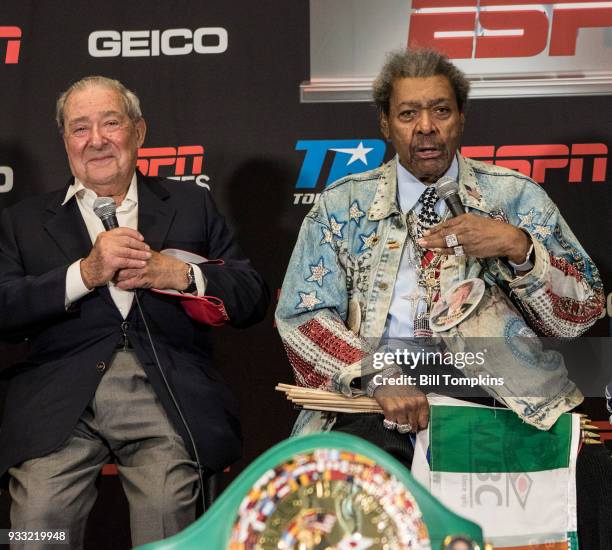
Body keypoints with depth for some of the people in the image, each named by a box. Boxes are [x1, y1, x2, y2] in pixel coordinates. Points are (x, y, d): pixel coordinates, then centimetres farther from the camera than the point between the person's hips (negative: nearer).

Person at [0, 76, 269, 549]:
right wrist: (85, 273, -7)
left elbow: (252, 298, 13)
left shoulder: (191, 204, 20)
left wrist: (178, 275, -4)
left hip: (167, 398, 0)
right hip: (60, 401, 0)